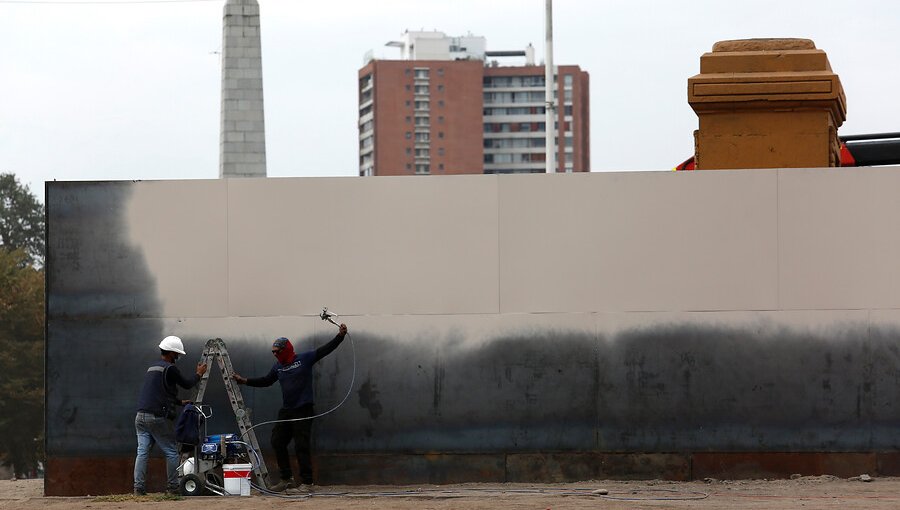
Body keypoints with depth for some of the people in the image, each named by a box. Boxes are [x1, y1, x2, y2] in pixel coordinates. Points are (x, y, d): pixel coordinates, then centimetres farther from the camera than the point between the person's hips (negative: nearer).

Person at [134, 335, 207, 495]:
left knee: (142, 452, 1)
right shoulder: (170, 369, -8)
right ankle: (173, 487, 2)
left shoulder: (152, 368, 20)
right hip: (158, 418, -8)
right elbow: (187, 384, 3)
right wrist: (199, 374, 21)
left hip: (141, 416, 8)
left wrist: (180, 402, 37)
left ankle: (139, 488, -6)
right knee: (171, 453, 2)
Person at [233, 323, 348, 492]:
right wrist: (245, 381, 22)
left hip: (303, 411, -7)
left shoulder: (304, 359, -3)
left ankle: (306, 482, -1)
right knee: (277, 443, 5)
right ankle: (287, 479, 16)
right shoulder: (278, 367, 14)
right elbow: (266, 381, 26)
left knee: (301, 446, -8)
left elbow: (326, 349, -8)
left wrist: (340, 336, -19)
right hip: (285, 411, 7)